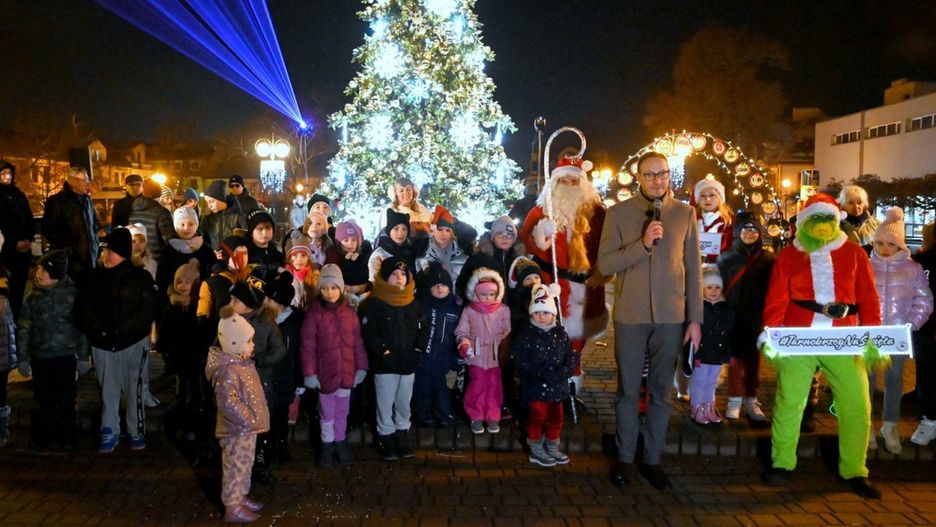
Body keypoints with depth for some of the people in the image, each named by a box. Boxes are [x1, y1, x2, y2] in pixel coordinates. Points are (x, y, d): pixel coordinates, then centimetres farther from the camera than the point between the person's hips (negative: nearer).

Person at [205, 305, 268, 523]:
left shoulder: (242, 362, 7)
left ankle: (241, 498, 36)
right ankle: (233, 508, 14)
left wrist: (253, 419, 18)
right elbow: (227, 402, -32)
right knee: (236, 468, 3)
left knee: (244, 466, 21)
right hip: (236, 430, -10)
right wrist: (248, 420, -24)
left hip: (247, 427, 10)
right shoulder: (228, 371, -25)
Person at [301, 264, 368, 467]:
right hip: (325, 372, -3)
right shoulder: (314, 313, -9)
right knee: (327, 413, 12)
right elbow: (308, 346, -9)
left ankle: (341, 444, 34)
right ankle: (327, 447, 29)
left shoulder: (349, 312, 0)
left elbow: (358, 342, 5)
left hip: (346, 371, 3)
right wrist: (309, 372, -11)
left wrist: (361, 367, 3)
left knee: (342, 412, 16)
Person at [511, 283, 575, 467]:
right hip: (536, 386, -5)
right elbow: (519, 359, -17)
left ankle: (552, 447, 33)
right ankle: (536, 451, 17)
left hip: (557, 386, 5)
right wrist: (542, 372, -22)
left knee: (556, 417, 15)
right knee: (538, 417, 1)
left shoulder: (561, 335, 3)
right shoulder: (526, 335, -10)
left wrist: (563, 371, -17)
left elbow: (571, 357, 4)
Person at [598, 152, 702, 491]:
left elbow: (693, 270, 6)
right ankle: (625, 458, 21)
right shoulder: (619, 213, 0)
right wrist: (642, 244, -18)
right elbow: (605, 264, -6)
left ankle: (653, 459, 23)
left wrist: (695, 319, 3)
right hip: (630, 314, -1)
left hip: (671, 316, 1)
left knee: (662, 391, 10)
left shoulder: (685, 213, 4)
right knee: (628, 390, 7)